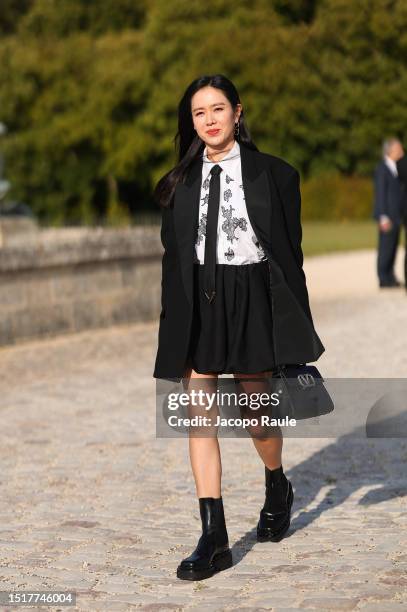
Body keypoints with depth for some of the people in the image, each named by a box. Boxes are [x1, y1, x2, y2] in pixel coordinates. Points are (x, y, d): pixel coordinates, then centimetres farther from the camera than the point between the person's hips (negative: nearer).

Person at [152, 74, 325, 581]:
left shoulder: (273, 174, 0)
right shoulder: (180, 182, 8)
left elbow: (289, 250, 0)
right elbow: (173, 256, 10)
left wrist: (294, 326, -2)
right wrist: (172, 324, 6)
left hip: (251, 300, -3)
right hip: (196, 303, 3)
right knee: (200, 415, -3)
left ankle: (277, 489, 41)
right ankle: (213, 538, -1)